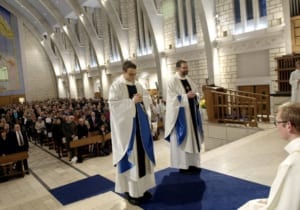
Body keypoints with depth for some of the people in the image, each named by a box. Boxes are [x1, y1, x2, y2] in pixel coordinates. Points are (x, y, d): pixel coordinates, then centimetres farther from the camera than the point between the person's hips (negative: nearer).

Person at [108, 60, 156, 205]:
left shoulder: (138, 85, 11)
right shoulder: (116, 86, -8)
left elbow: (149, 98, 14)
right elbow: (113, 103, -18)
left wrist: (142, 99, -8)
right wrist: (132, 101, -22)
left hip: (140, 123, 7)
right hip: (126, 125, -6)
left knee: (142, 153, 11)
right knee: (130, 155, -2)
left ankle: (142, 187, 25)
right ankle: (130, 190, 12)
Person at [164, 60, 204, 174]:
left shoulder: (189, 80, 13)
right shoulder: (172, 82, -9)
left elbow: (196, 93, 17)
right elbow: (172, 99, -16)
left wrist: (195, 95, -5)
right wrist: (186, 96, -21)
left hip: (191, 113, 7)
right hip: (180, 114, -7)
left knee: (193, 138, 11)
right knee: (183, 139, -2)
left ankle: (193, 163, 22)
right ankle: (183, 165, 9)